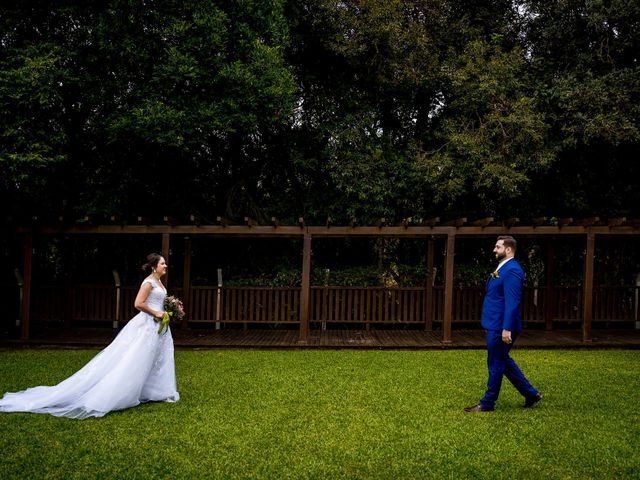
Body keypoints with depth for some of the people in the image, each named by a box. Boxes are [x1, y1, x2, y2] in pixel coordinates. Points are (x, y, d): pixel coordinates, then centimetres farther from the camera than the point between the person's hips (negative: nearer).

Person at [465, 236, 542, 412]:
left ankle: (487, 403, 14)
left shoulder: (511, 270, -18)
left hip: (501, 328, -10)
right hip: (496, 325, 10)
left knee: (496, 364, 2)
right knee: (503, 361, 18)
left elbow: (512, 303, -23)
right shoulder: (502, 268, 13)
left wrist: (507, 329, -25)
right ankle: (531, 394, 27)